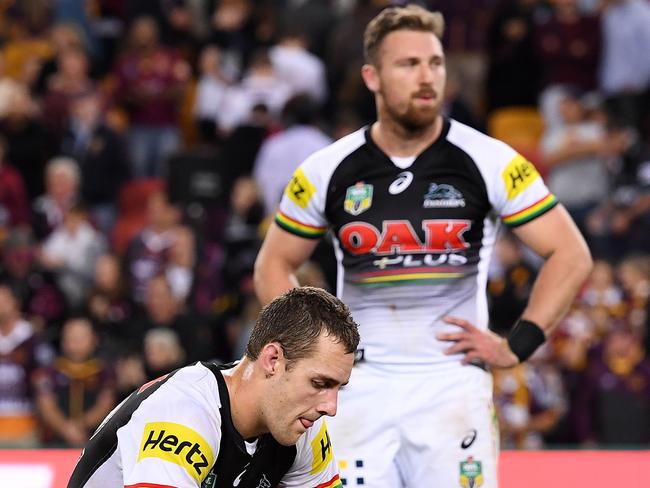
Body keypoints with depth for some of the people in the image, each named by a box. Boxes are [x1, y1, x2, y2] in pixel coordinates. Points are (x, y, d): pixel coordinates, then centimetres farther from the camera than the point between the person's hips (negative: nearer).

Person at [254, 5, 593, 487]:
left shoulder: (489, 161, -3)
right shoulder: (328, 170, 2)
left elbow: (571, 255, 0)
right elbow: (274, 266, 15)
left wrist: (517, 345, -5)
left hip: (453, 379, -2)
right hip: (360, 385, 2)